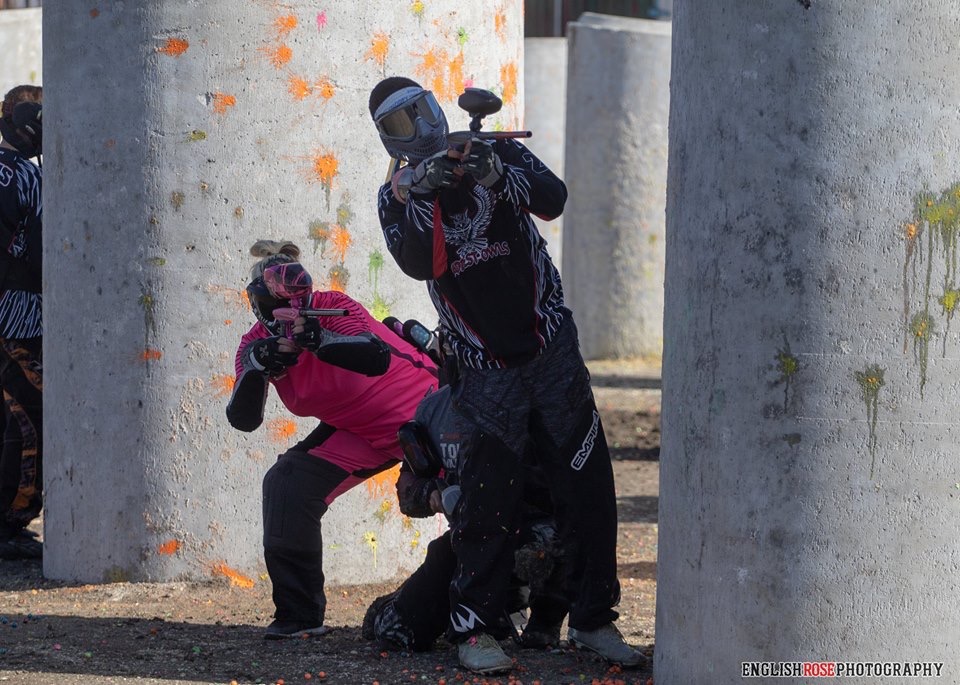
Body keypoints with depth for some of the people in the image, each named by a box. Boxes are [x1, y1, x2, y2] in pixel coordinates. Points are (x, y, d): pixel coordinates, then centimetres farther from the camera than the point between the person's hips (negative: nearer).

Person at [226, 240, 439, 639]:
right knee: (288, 484, -11)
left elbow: (377, 360, -42)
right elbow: (243, 420, -16)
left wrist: (317, 340, -54)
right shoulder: (258, 343, -9)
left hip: (418, 408, -6)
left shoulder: (333, 309, -25)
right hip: (359, 432, 6)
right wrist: (256, 368, -34)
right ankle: (299, 615, -6)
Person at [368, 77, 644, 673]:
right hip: (487, 370, -1)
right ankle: (474, 629, -2)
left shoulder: (497, 154, 1)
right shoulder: (397, 196, 2)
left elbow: (555, 199, -16)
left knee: (589, 488, 0)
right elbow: (418, 264, -16)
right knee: (488, 500, -8)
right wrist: (421, 195, -29)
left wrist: (499, 175, -32)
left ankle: (594, 619, 8)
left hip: (551, 348, 1)